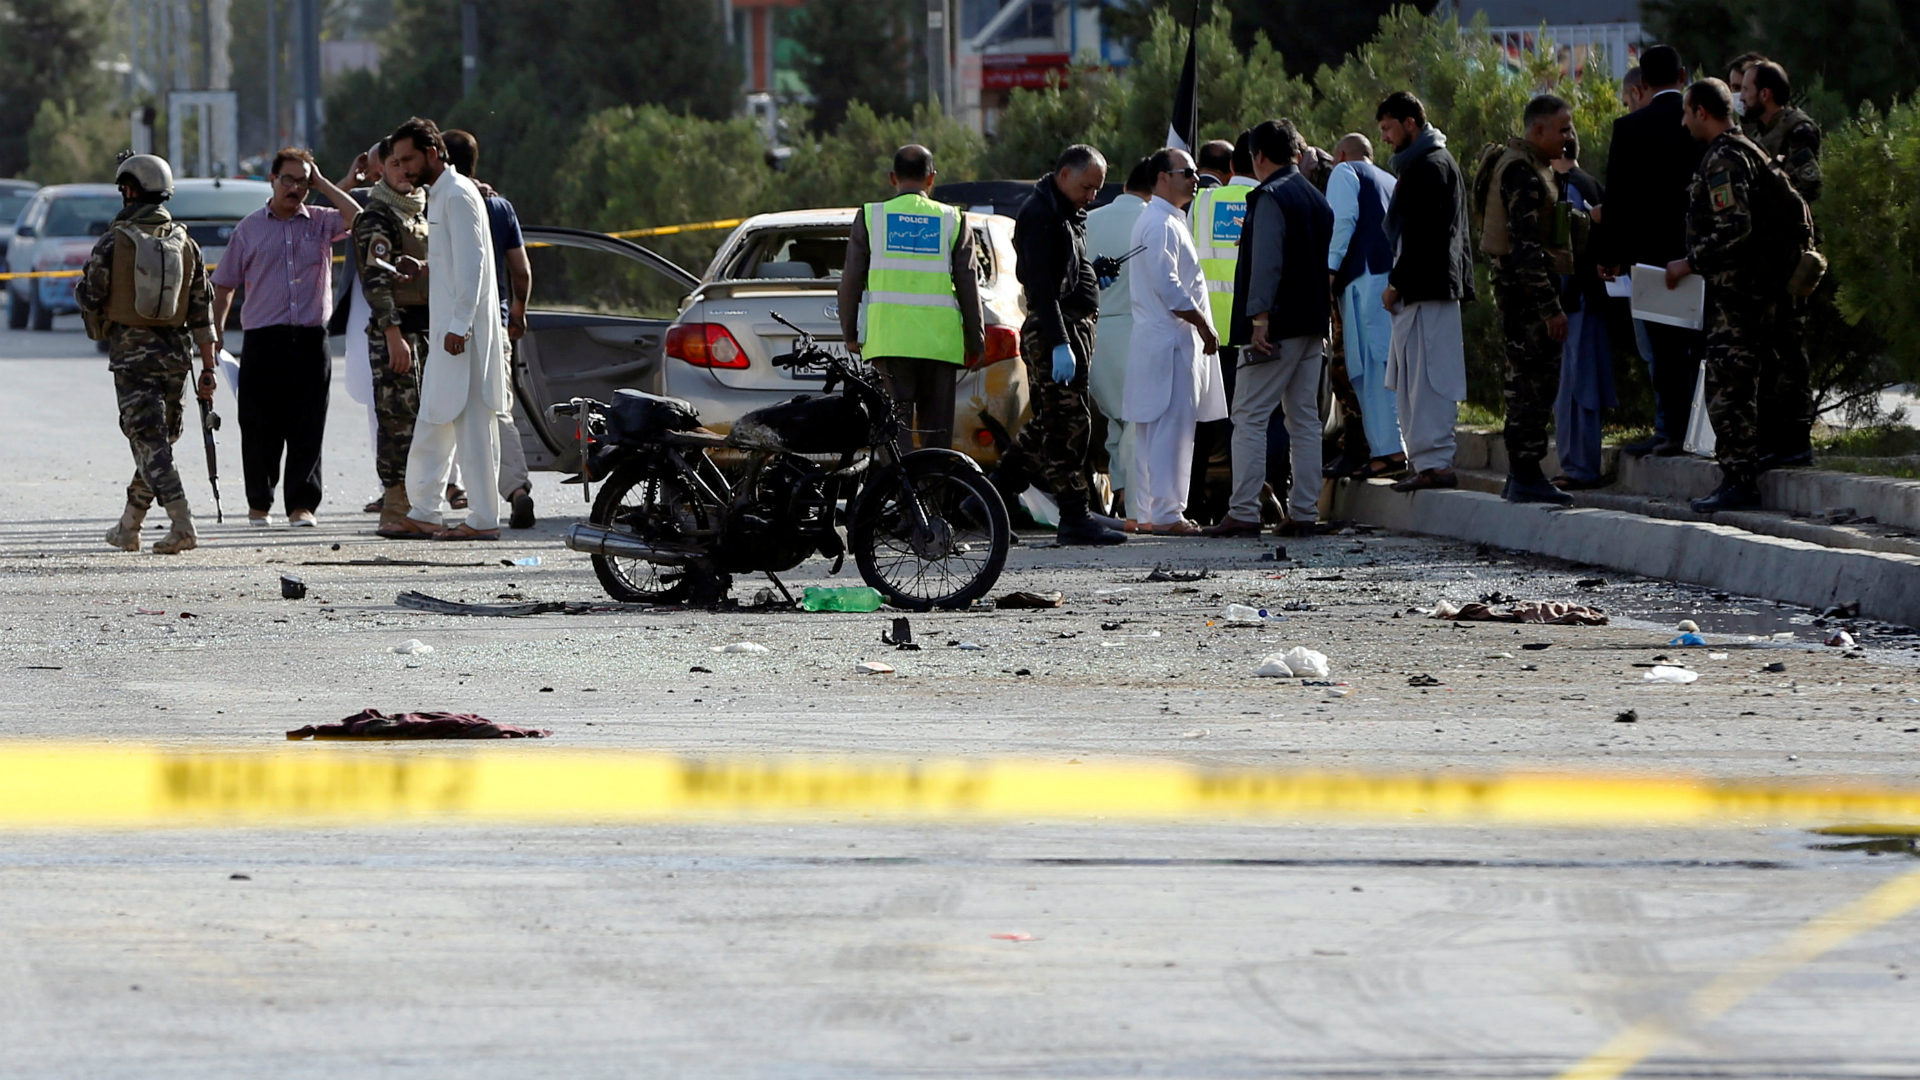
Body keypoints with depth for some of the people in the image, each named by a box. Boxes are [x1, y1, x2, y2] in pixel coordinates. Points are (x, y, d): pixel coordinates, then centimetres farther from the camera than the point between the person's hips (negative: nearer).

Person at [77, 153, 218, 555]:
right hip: (175, 352, 5)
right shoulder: (185, 243, 4)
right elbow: (202, 310, 4)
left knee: (150, 443, -6)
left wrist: (100, 330, 21)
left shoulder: (115, 241, -9)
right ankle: (128, 527, 26)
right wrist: (208, 368, 7)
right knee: (156, 440, 16)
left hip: (131, 354, -5)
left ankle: (183, 525, -20)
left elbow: (90, 296, -3)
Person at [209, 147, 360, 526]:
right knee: (260, 427, 0)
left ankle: (302, 503, 3)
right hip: (263, 339, 0)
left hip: (311, 340, 0)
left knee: (307, 428, -2)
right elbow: (224, 285, 14)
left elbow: (356, 219, -10)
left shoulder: (320, 222, 10)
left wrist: (323, 183, 0)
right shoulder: (250, 229, 10)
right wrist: (215, 335, 7)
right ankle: (259, 504, 12)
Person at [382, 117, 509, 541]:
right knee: (434, 424, 12)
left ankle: (484, 519, -7)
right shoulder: (438, 195, 18)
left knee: (472, 423, -8)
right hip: (446, 331, 10)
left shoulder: (458, 196, -13)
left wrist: (460, 325, -23)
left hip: (463, 333, -10)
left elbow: (471, 264, -20)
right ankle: (425, 512, 16)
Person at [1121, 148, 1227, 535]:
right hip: (1168, 339, -11)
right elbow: (1169, 288, -20)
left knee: (1153, 428, 11)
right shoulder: (1160, 224, -14)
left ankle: (1148, 513, 14)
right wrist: (1204, 326, -14)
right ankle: (1165, 514, -12)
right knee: (1170, 426, -11)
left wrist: (1200, 327, 20)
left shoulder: (1170, 220, 20)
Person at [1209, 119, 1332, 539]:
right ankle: (1303, 512, 7)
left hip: (1278, 326, -8)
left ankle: (1244, 512, -12)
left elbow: (1265, 263, -17)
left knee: (1249, 417, -6)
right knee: (1304, 418, 9)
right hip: (1313, 325, 8)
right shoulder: (1318, 199, 16)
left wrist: (1259, 318, -19)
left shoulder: (1269, 197, -10)